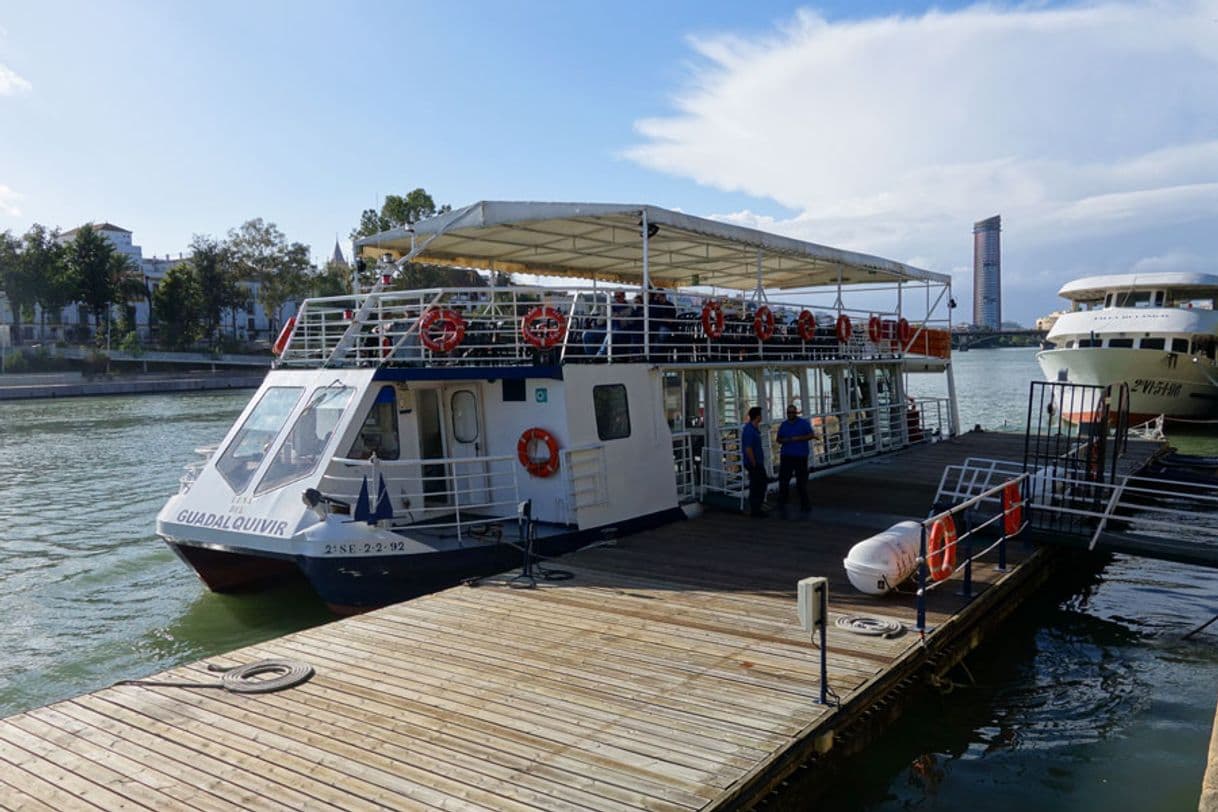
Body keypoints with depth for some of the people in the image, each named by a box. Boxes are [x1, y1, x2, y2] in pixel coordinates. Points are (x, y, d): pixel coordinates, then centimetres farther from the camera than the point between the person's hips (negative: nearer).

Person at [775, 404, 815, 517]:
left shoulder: (803, 423, 1)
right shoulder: (783, 425, 12)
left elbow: (812, 435, -4)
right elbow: (779, 439, 17)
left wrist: (799, 438, -16)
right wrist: (784, 440, -6)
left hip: (800, 456, -2)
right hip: (786, 456, 3)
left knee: (801, 480, 3)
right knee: (783, 479, -8)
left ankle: (804, 504, 15)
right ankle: (782, 504, -6)